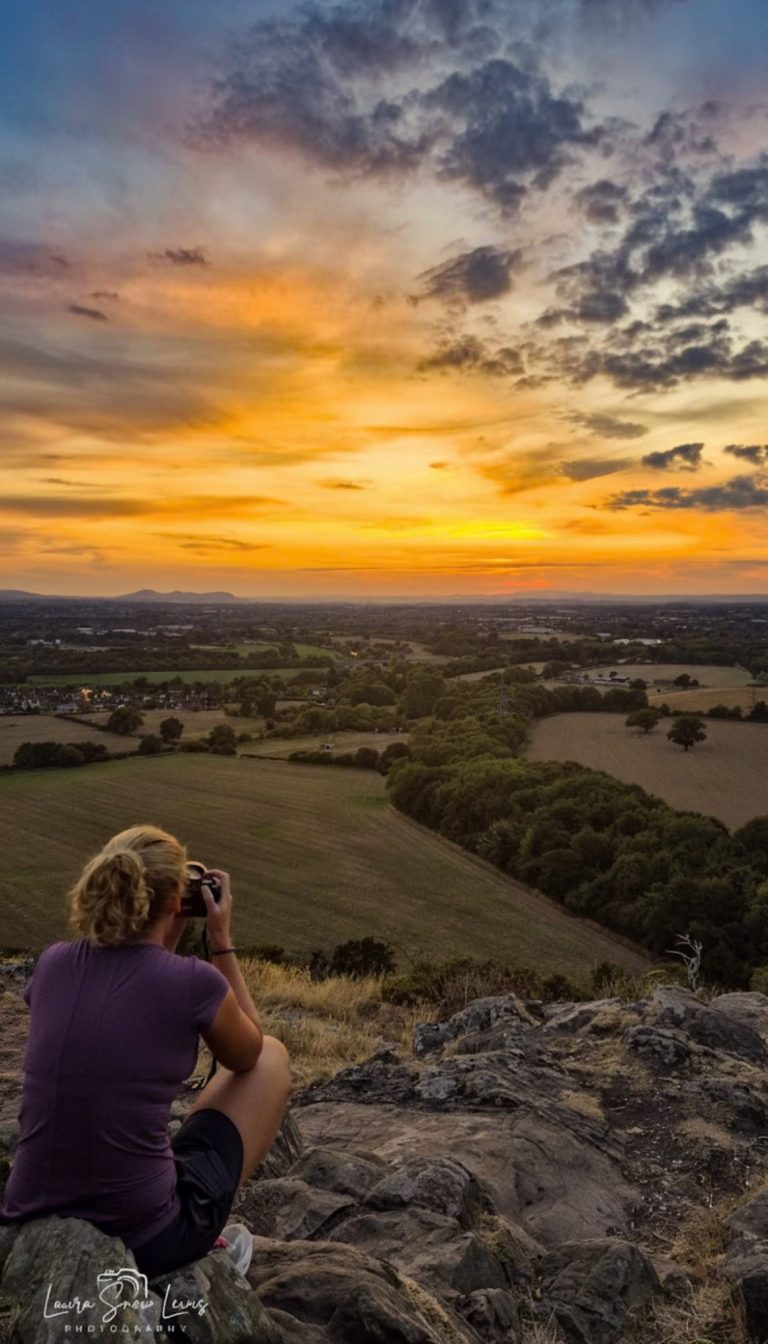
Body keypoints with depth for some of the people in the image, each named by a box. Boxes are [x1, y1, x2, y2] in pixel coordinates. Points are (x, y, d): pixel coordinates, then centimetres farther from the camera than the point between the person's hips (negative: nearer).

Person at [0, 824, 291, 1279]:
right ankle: (202, 1237, 22)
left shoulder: (52, 964, -1)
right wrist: (222, 940, 8)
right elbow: (247, 1055, 9)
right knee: (272, 1058, 15)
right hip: (143, 1242, -5)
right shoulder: (194, 981, -15)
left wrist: (164, 944, 18)